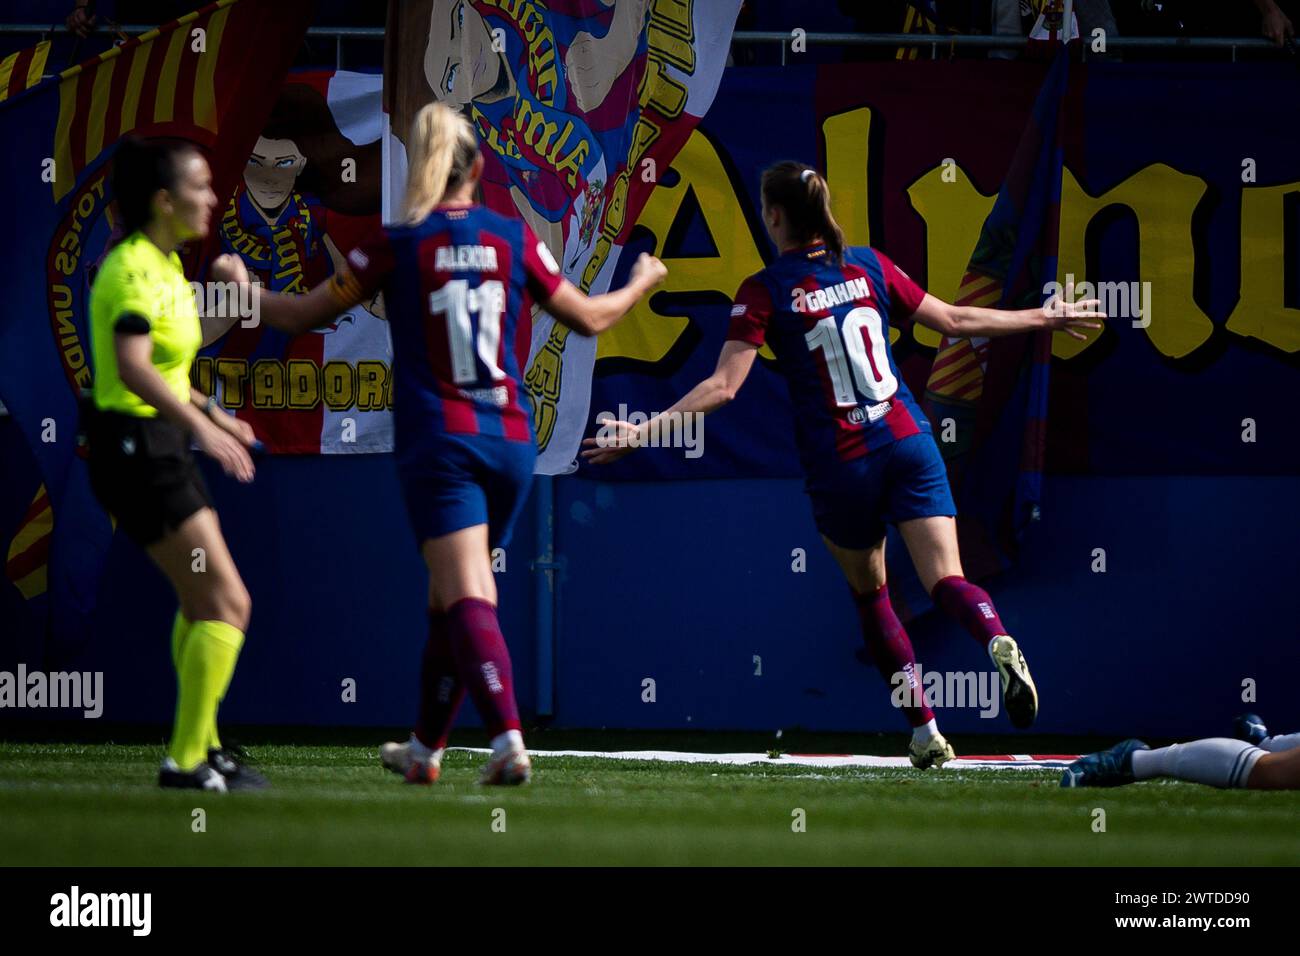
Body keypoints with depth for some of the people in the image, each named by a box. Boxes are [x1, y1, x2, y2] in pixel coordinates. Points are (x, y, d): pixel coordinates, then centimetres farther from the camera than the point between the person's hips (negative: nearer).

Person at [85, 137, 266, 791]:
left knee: (202, 602, 21)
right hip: (135, 447, -10)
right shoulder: (135, 269, -19)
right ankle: (186, 760, -9)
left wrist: (209, 413, 30)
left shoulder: (164, 263, 11)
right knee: (227, 604, -11)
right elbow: (131, 366, -35)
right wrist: (199, 425, -44)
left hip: (159, 444, 10)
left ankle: (200, 745, 32)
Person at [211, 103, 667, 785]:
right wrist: (641, 283, 33)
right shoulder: (512, 238, 3)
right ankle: (425, 748, 28)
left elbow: (302, 316, 4)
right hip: (509, 439, 4)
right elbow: (589, 319, 13)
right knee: (450, 599, 17)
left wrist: (241, 286, 23)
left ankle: (509, 742, -30)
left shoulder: (397, 246, -4)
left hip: (437, 442, -4)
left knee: (467, 600, -12)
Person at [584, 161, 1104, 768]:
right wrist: (1044, 318, 27)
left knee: (870, 596, 17)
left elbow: (723, 387, -13)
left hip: (839, 466, -2)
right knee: (946, 580, -6)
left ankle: (926, 733, 12)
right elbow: (957, 321, 13)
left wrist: (643, 431, -11)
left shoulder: (765, 292, -5)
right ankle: (999, 642, -39)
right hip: (907, 444, 2)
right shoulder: (868, 267, 6)